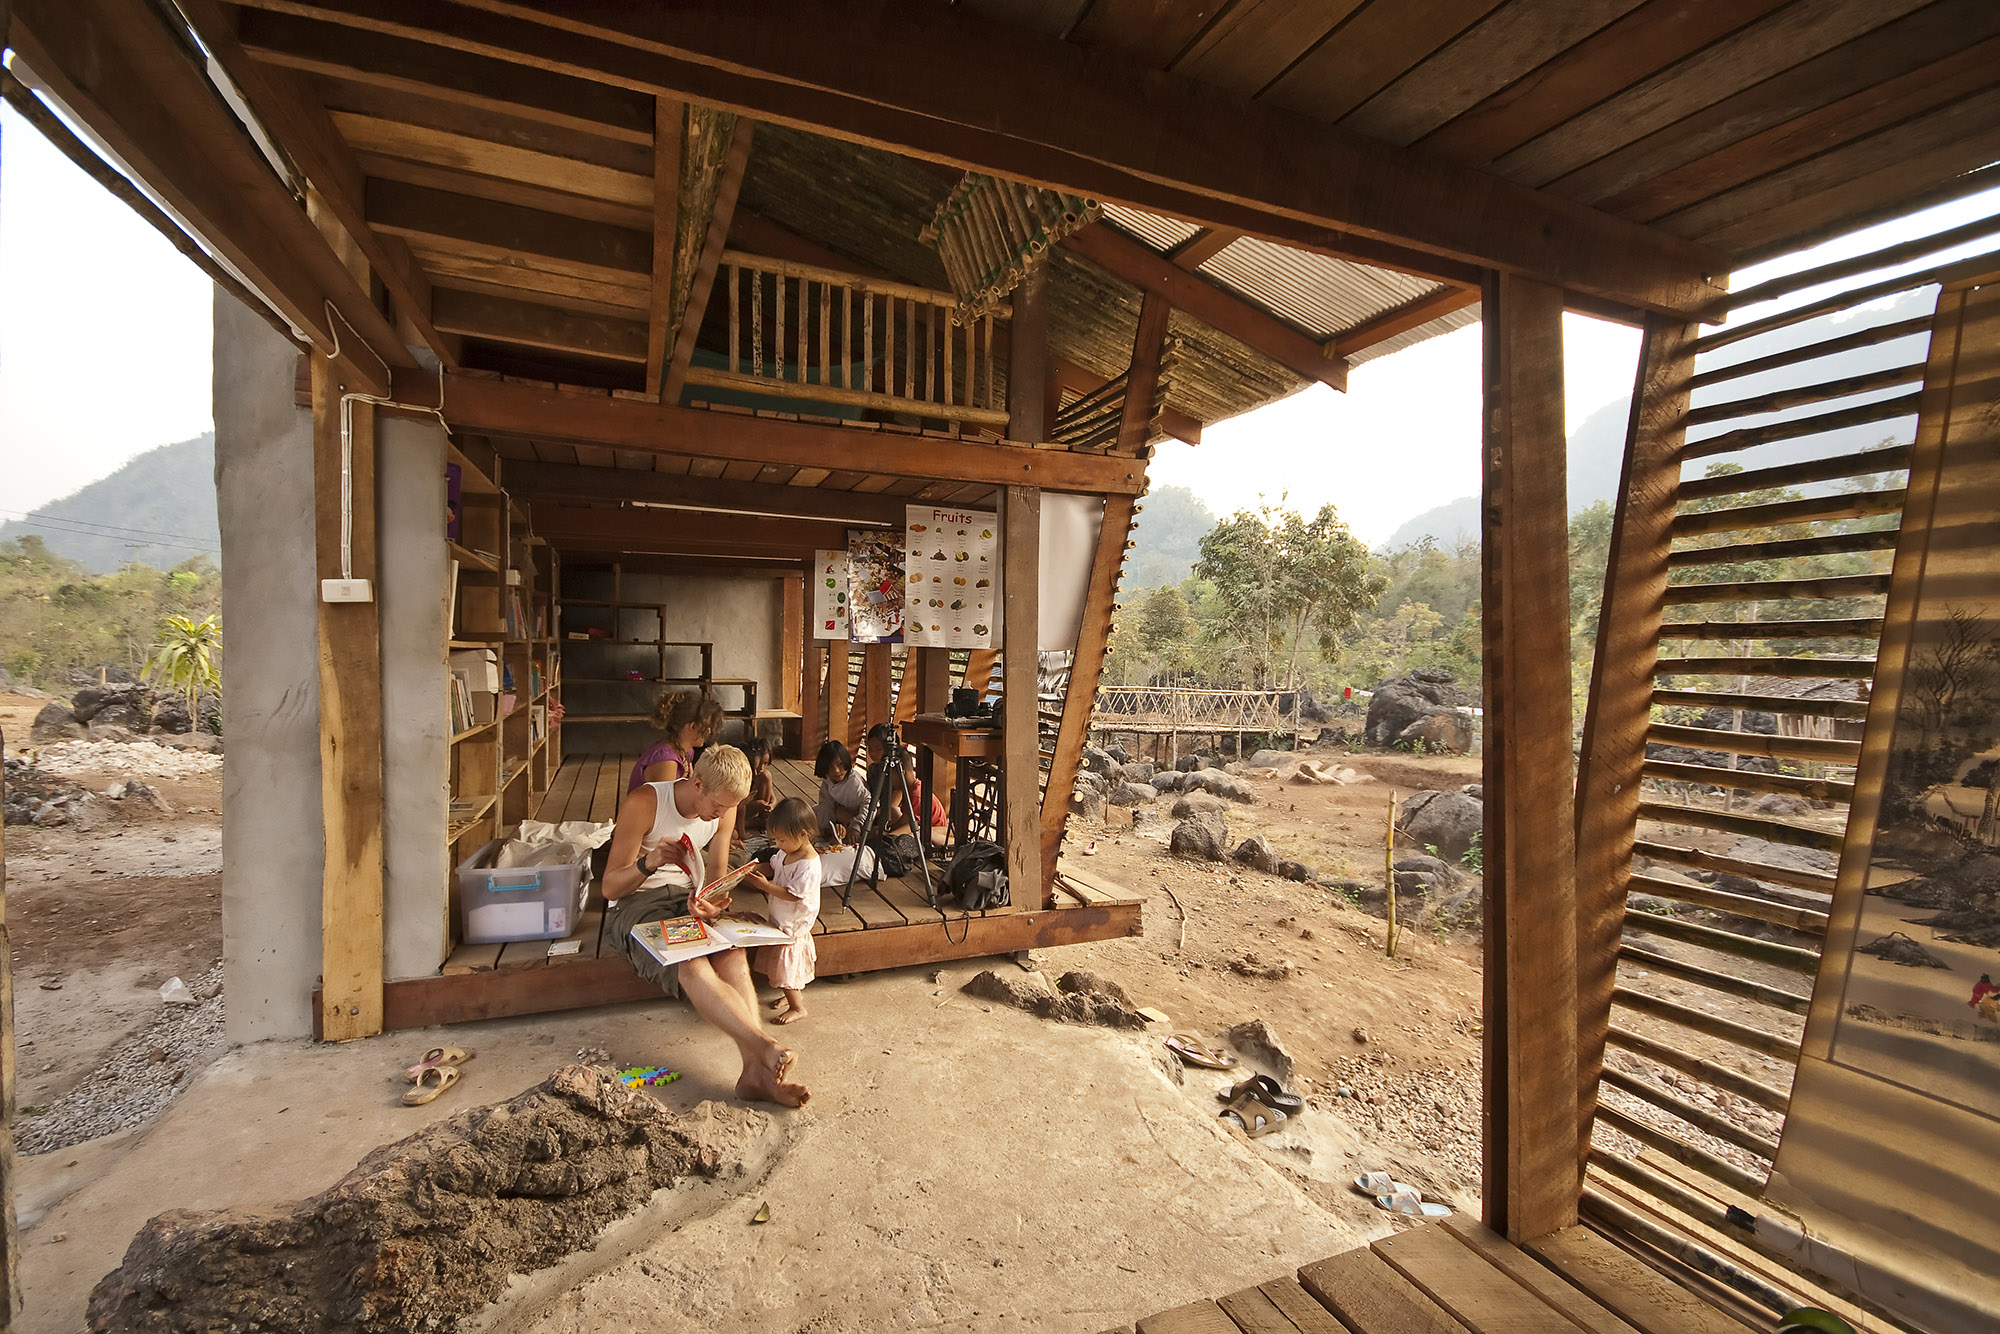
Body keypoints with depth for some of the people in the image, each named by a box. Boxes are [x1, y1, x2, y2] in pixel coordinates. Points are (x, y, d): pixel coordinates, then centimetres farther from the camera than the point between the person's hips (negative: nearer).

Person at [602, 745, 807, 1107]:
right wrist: (650, 862, -34)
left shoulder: (725, 810, -3)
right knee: (692, 967, -34)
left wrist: (705, 900, -19)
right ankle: (767, 1048, -46)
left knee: (733, 954, -29)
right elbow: (610, 887, -14)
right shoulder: (644, 804, -18)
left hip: (689, 899, 4)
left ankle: (755, 1069, -39)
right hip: (635, 905, -4)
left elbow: (716, 875, 5)